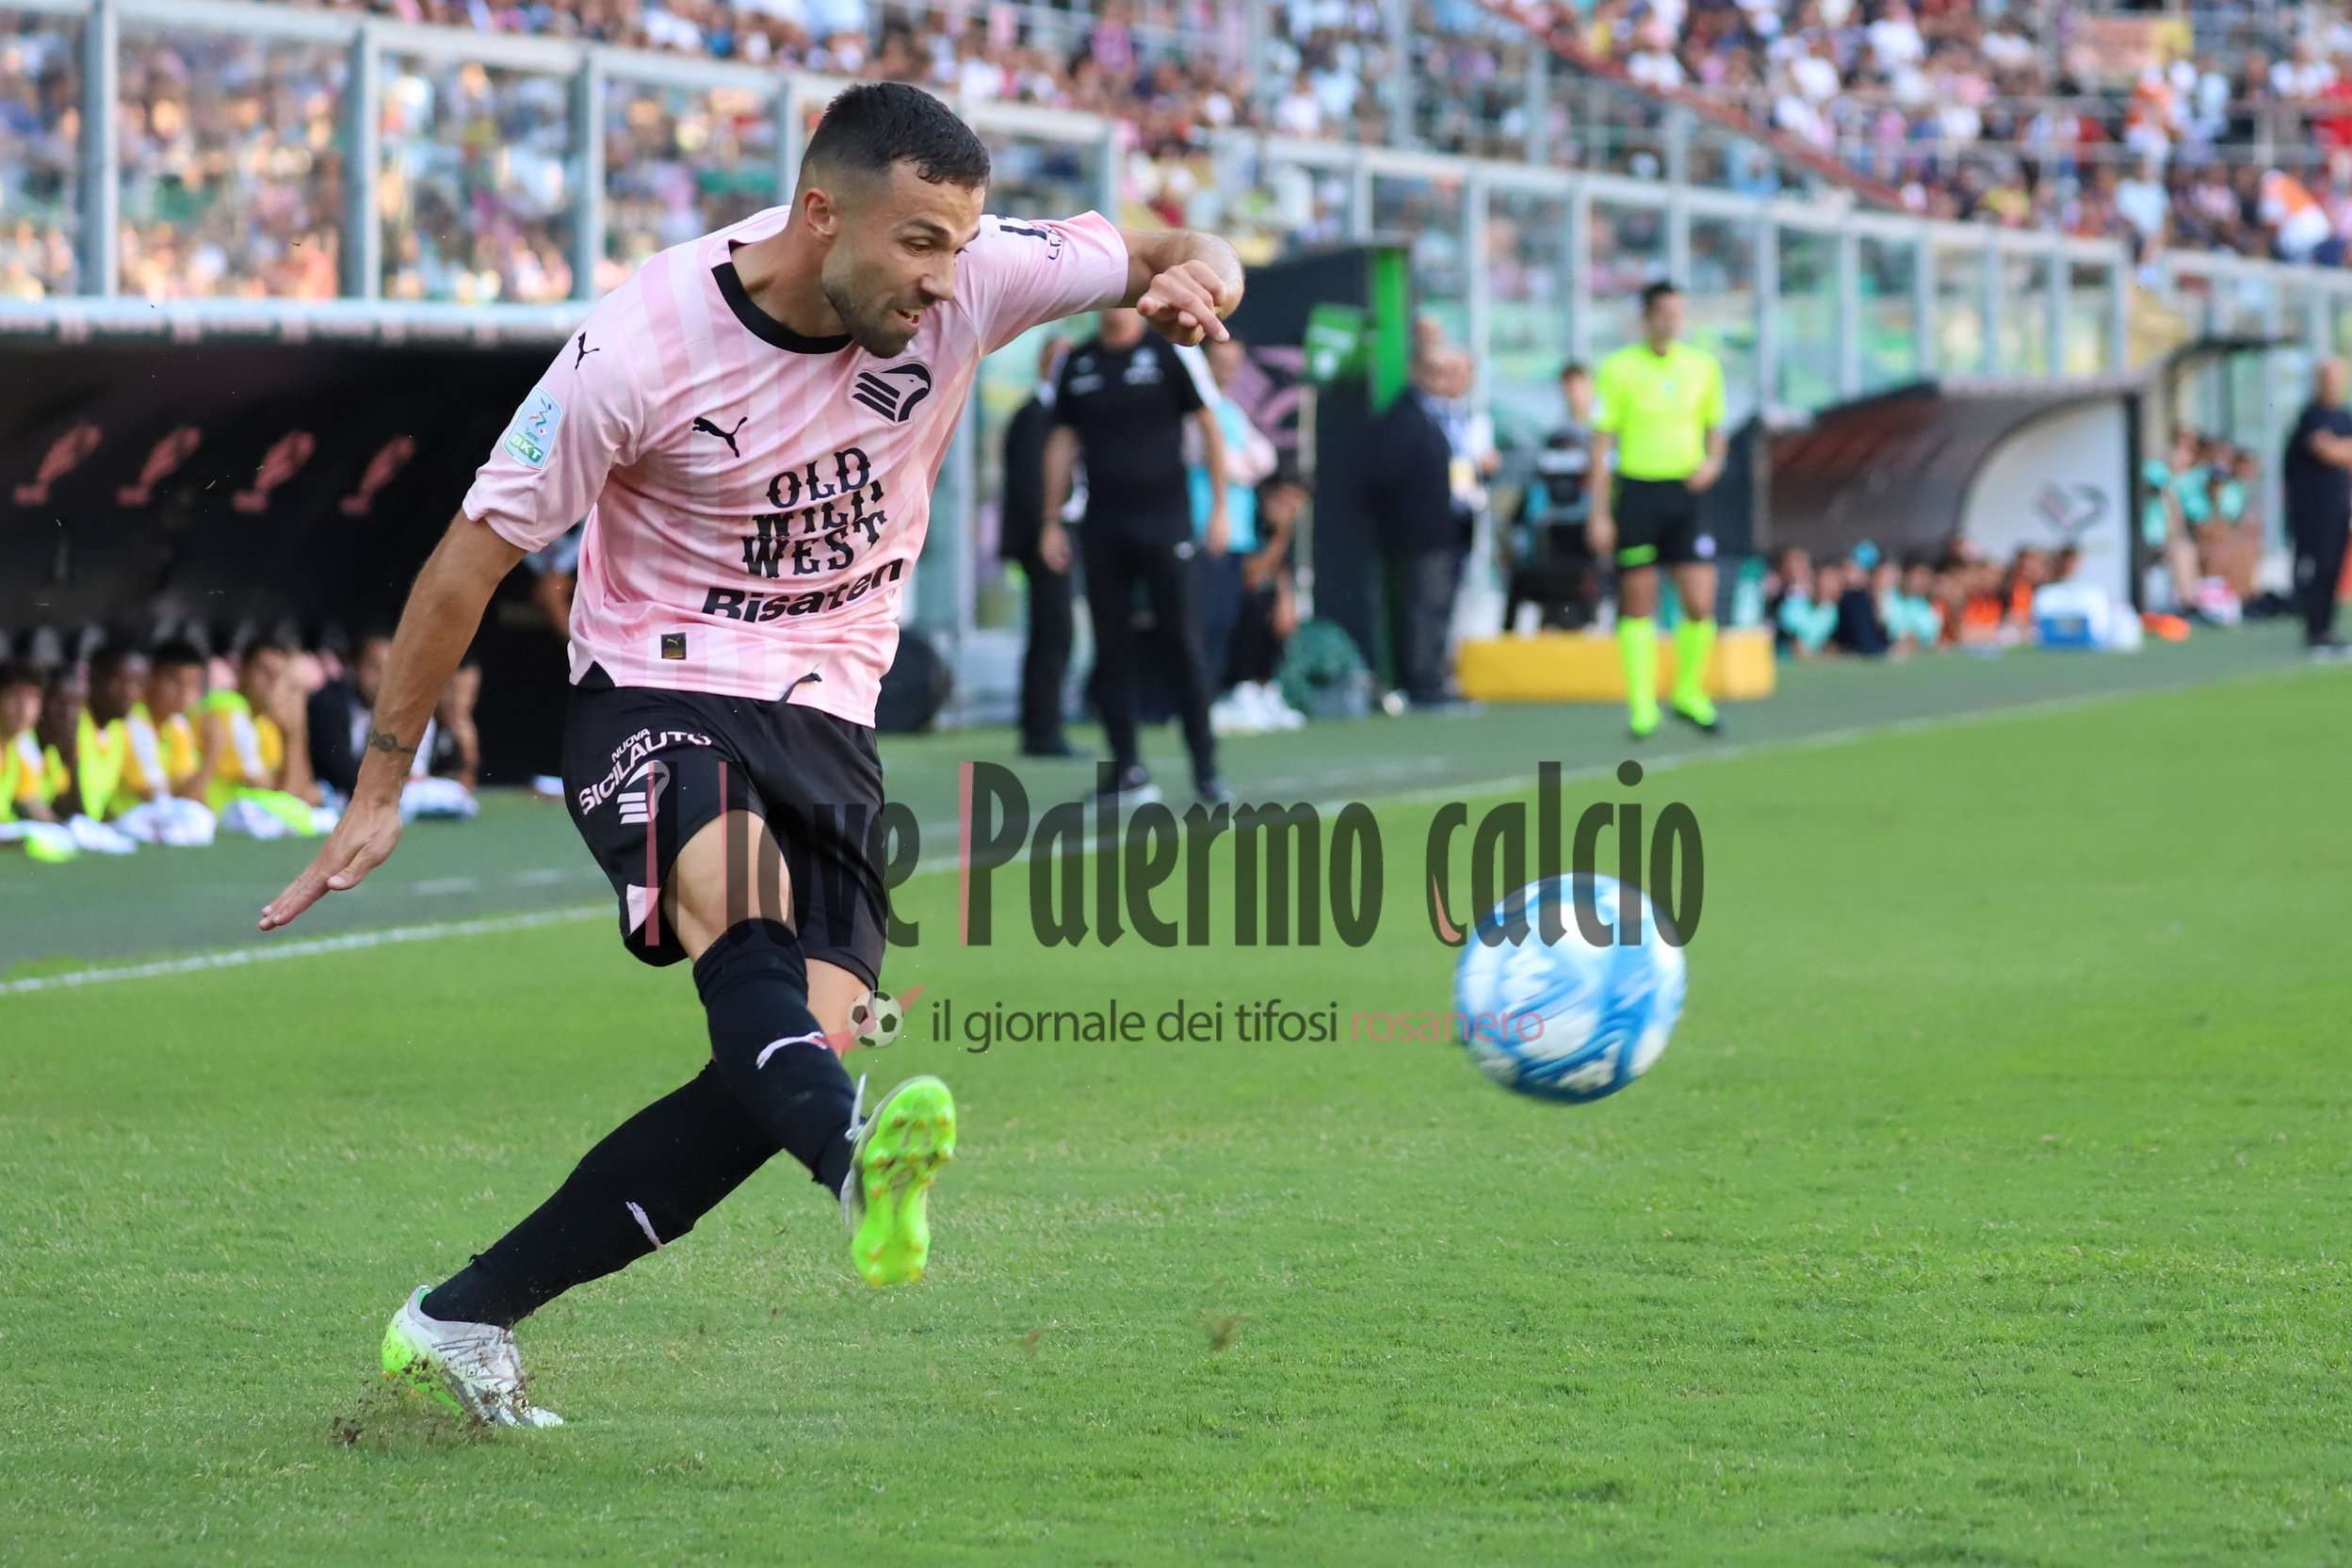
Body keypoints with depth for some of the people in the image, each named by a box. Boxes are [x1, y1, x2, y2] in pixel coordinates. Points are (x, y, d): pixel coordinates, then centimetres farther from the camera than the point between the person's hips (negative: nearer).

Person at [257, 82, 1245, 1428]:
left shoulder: (971, 278, -9)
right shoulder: (641, 346, -18)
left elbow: (1181, 257, 2)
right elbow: (479, 549, -8)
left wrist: (1194, 276, -25)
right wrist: (383, 785, -4)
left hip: (830, 717, 5)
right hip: (655, 695, -4)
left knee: (794, 1063, -13)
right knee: (735, 886, -38)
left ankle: (464, 1322, -2)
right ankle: (864, 1160, -67)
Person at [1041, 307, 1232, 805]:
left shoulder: (1172, 355, 0)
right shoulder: (1077, 364, 11)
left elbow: (1209, 428, 2)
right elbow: (1062, 442, 15)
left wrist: (1220, 507, -3)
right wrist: (1051, 520, 11)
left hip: (1165, 520, -3)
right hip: (1102, 527, 3)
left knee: (1183, 643, -6)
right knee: (1111, 648, 2)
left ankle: (1205, 767, -2)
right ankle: (1125, 767, 6)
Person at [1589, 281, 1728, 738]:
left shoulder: (1702, 366, 6)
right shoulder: (1619, 369, -3)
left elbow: (1714, 428, 17)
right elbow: (1602, 443, -2)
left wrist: (1712, 461, -6)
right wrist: (1599, 514, -5)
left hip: (1686, 494, 2)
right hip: (1637, 491, -2)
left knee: (1701, 606, -5)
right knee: (1637, 606, 1)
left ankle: (1688, 692, 16)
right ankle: (1641, 705, 9)